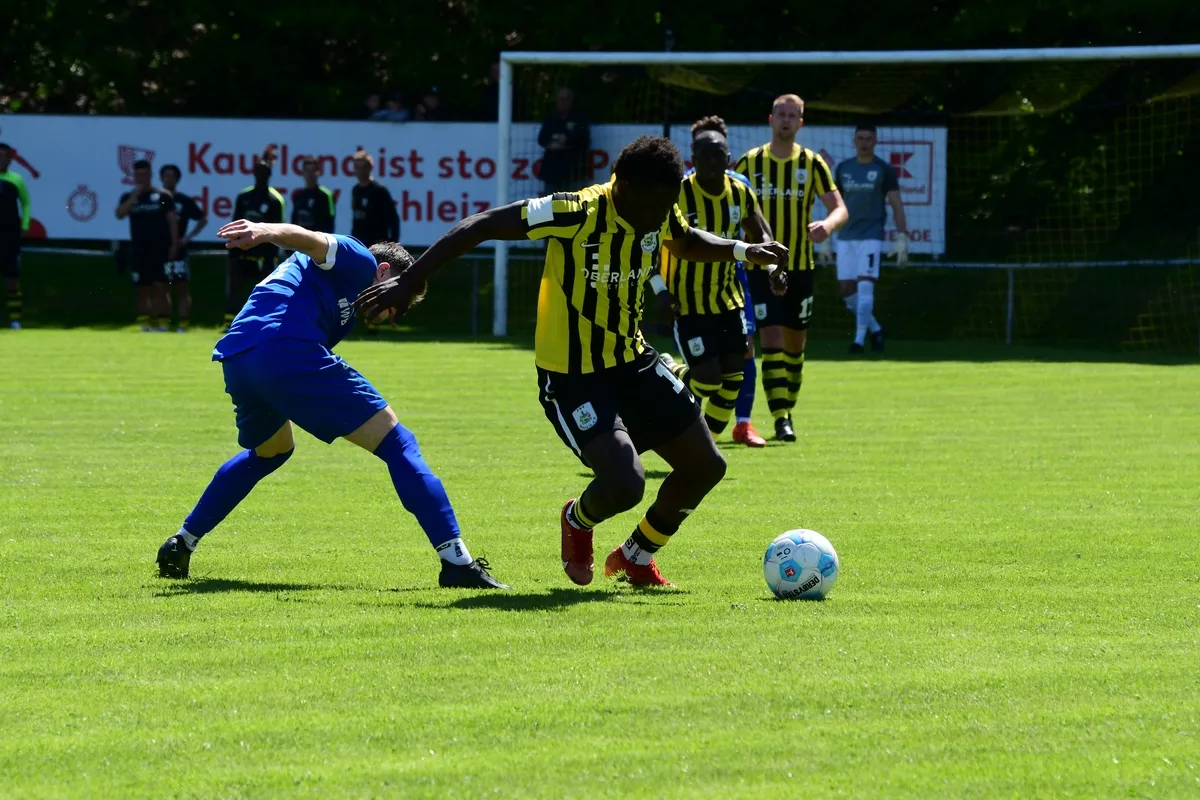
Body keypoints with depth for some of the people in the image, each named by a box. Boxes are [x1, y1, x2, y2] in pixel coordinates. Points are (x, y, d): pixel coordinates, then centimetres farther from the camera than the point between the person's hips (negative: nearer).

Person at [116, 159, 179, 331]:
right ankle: (145, 323, 8)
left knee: (161, 287, -8)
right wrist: (135, 196, -14)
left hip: (161, 250, -3)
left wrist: (174, 244, -5)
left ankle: (162, 322, -8)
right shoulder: (128, 197, 9)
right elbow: (120, 214, -9)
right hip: (138, 250, 3)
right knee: (143, 289, 4)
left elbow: (172, 220, 2)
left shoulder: (163, 196, 3)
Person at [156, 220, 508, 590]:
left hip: (235, 363, 9)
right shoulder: (360, 263, 10)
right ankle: (456, 562, -10)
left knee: (269, 451, 39)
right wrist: (267, 232, -29)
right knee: (396, 444, -2)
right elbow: (313, 242, -10)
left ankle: (180, 545, 36)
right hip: (288, 352, -9)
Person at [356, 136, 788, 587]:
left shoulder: (659, 215, -5)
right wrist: (411, 280, -25)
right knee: (624, 486, -24)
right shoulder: (575, 214, -27)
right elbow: (481, 227, -24)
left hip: (632, 362, 7)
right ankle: (578, 521, 15)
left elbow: (686, 243, 21)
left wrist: (742, 251, 4)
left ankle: (636, 557, 30)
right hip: (571, 376, -7)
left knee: (706, 466, 5)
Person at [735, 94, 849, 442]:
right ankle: (781, 418, -16)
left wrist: (828, 224, -26)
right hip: (761, 267, -2)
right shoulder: (749, 162, 0)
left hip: (800, 268, 2)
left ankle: (787, 410, 28)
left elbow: (839, 208, -3)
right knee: (772, 341, -14)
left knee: (795, 345, 11)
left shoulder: (812, 163, 1)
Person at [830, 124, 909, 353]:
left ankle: (860, 339, -12)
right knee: (846, 289, 2)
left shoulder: (884, 170, 0)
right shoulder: (843, 169, 11)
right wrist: (826, 239, 14)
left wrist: (902, 238, -10)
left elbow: (896, 206, -1)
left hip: (871, 237, -4)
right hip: (845, 237, 4)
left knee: (865, 286, -14)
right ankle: (875, 329, 21)